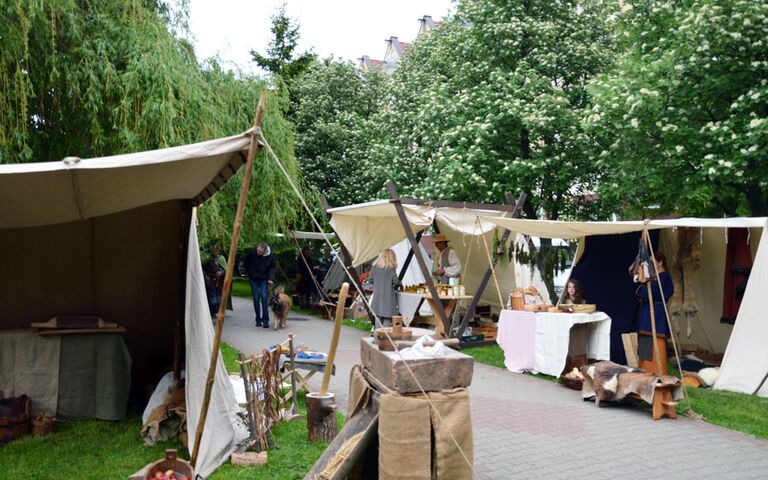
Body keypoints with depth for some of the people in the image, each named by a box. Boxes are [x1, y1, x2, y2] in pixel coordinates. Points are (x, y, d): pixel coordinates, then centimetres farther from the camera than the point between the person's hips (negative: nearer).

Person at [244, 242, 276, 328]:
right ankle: (258, 320, 11)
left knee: (264, 298, -11)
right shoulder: (252, 253, -16)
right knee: (256, 299, 2)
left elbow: (273, 267, -3)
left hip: (264, 279, -1)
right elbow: (246, 262, 5)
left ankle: (265, 321, -8)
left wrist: (271, 278, -15)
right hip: (254, 279, 1)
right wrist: (249, 273, 7)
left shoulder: (270, 256, -18)